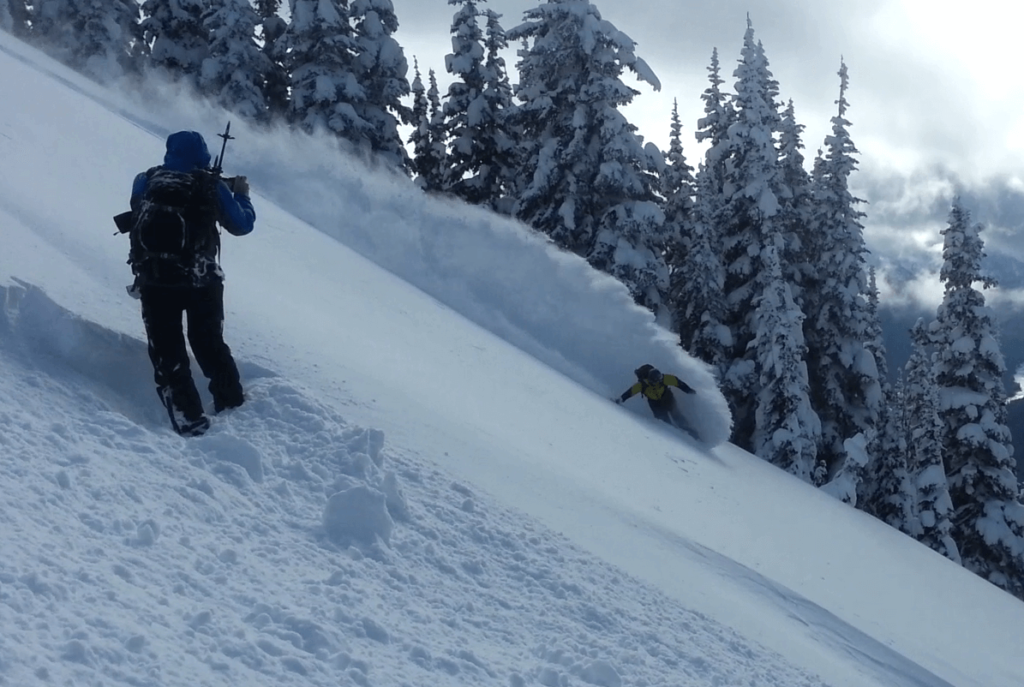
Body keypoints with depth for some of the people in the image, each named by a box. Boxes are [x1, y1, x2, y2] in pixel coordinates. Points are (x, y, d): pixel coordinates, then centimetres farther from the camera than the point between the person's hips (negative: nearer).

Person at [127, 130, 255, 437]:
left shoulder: (145, 182, 3)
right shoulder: (212, 186, -1)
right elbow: (242, 225, 9)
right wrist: (241, 194, 28)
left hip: (154, 283, 0)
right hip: (202, 282, 0)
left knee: (167, 351, 6)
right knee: (209, 343, 18)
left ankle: (188, 418, -2)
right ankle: (232, 403, 24)